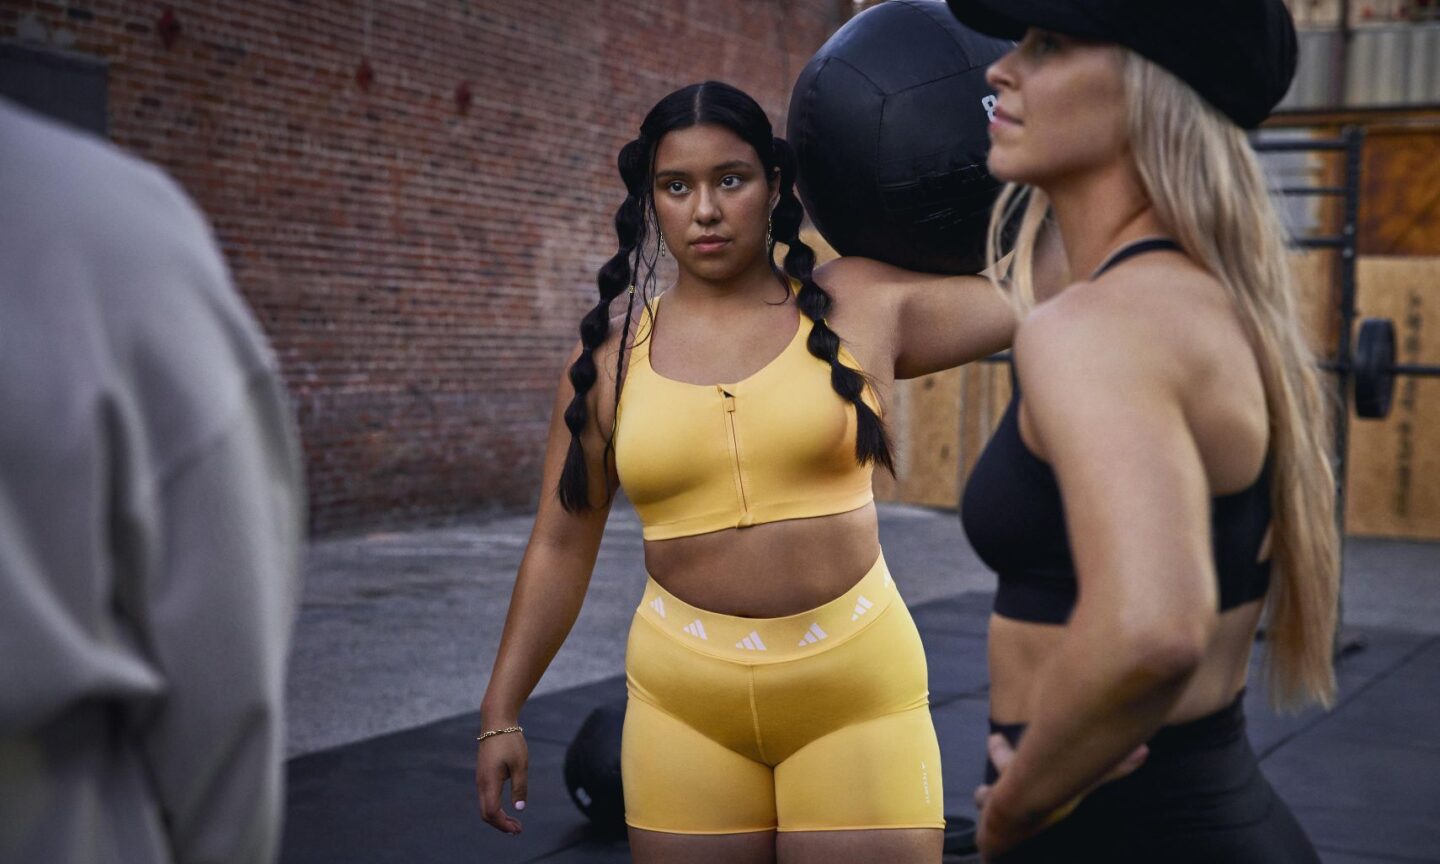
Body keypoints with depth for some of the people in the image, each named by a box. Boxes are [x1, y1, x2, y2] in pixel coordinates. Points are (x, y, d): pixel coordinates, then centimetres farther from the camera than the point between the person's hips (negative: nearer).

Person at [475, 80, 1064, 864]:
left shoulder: (863, 304, 1)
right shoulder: (610, 352, 4)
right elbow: (561, 544, 8)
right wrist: (502, 710, 6)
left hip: (857, 689, -1)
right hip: (683, 703, 2)